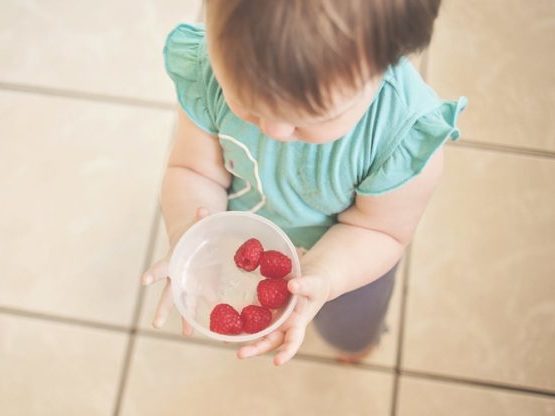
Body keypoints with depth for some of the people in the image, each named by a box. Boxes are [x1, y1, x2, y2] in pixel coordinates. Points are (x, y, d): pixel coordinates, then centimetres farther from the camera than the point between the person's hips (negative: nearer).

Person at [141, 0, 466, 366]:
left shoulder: (408, 132, -42)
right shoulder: (210, 71, -35)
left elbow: (378, 229, -25)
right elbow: (194, 171, -22)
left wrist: (319, 279, -43)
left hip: (345, 256, -1)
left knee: (349, 335, 33)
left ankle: (359, 338, 71)